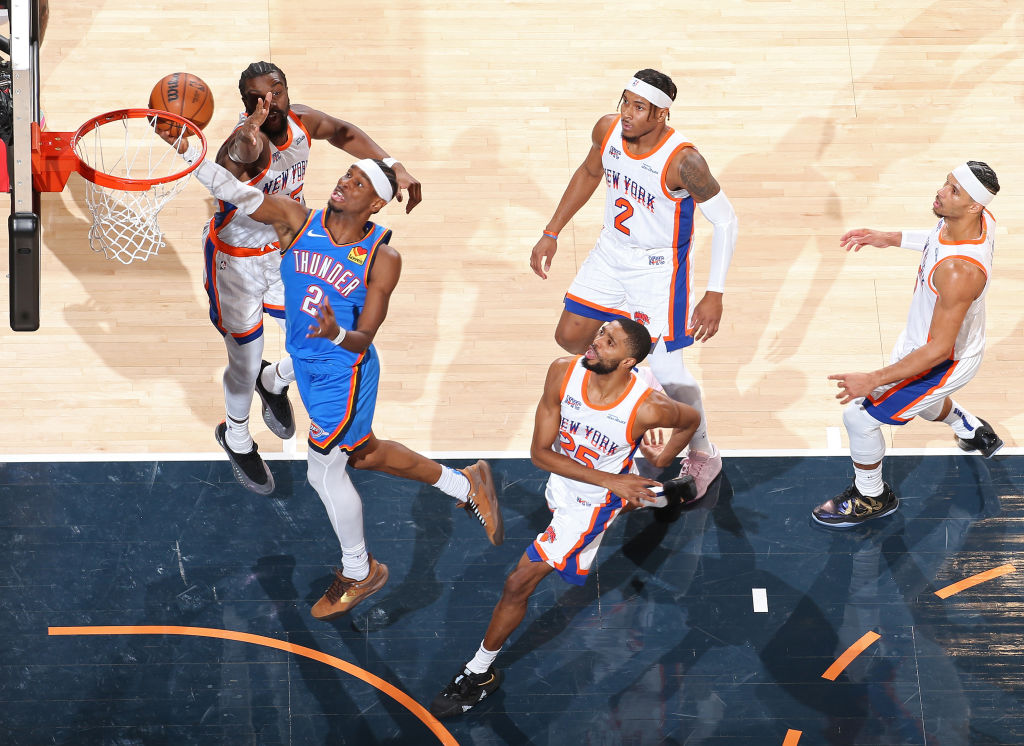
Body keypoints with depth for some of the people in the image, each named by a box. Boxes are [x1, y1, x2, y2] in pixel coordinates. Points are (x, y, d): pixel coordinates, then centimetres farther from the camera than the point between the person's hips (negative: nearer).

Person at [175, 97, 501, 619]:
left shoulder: (381, 258, -20)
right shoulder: (296, 221, -11)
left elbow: (364, 339, -21)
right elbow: (229, 189, -21)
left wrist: (339, 335, -43)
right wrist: (187, 145, -37)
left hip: (343, 373, -6)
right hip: (307, 364, 6)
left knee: (324, 472, 3)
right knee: (362, 453, 23)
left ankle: (358, 573, 28)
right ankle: (467, 486, 42)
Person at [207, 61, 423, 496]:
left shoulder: (302, 122, -15)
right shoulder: (246, 143, -35)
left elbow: (343, 133, 7)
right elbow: (233, 162, -61)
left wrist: (391, 166, -3)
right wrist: (246, 148, -83)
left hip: (287, 251, 6)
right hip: (238, 261, -5)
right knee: (245, 367, 9)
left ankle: (275, 383, 47)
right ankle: (235, 436, 42)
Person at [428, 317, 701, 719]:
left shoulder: (648, 408, -35)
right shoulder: (563, 372, -27)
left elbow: (691, 419, -9)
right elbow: (540, 451, -21)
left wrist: (663, 458, 3)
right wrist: (609, 480, -25)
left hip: (593, 503, -6)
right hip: (562, 481, 6)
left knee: (518, 584, -6)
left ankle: (480, 673, 12)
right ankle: (660, 495, 66)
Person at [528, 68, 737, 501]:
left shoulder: (682, 160, -31)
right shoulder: (608, 130, -14)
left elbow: (724, 221, -20)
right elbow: (589, 173, 8)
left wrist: (715, 295, -21)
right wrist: (552, 233, 10)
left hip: (659, 267, -6)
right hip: (611, 251, 6)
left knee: (667, 371, -4)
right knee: (570, 337, 13)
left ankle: (703, 456, 19)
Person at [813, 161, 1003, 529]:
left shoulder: (959, 272, -44)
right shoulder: (978, 218, -18)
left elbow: (939, 350, -36)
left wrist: (872, 380, -31)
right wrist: (891, 238, 8)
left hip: (944, 361, -9)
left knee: (859, 416, 2)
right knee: (916, 400, 36)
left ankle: (871, 498, 27)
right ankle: (974, 432, 62)